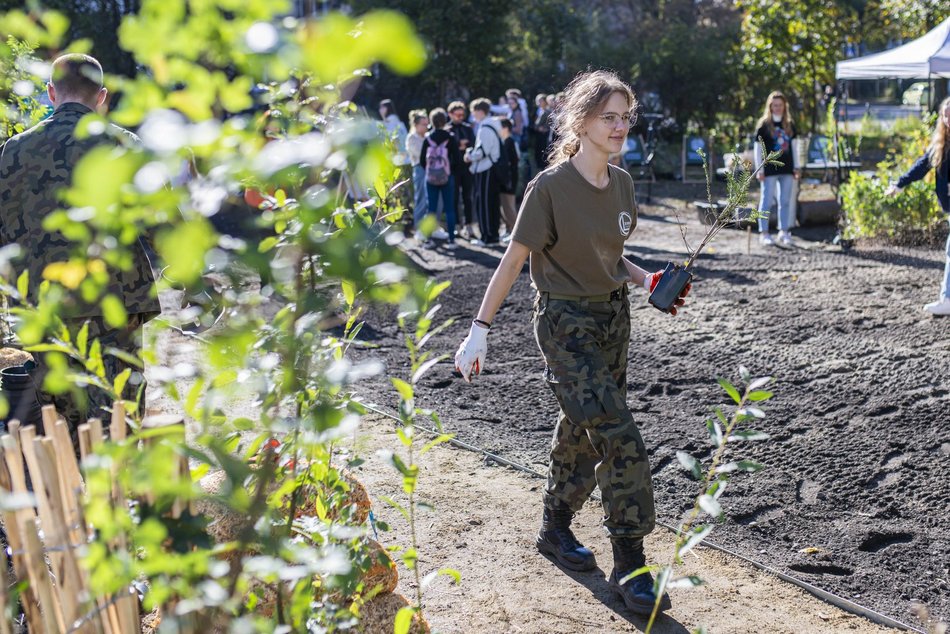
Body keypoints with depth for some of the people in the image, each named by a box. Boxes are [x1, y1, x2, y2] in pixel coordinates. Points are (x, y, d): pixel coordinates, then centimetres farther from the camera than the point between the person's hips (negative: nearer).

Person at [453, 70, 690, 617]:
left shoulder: (622, 183, 4)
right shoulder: (551, 187, -17)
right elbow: (513, 260, -14)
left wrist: (646, 280, -1)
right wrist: (480, 331, -15)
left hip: (614, 318, 7)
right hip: (566, 324, -7)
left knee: (583, 430, 16)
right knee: (620, 439, -11)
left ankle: (555, 528, 37)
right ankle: (630, 566, 1)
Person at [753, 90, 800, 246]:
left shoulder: (789, 124, 11)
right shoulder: (764, 124, -3)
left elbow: (793, 146, 14)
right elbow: (758, 147, -4)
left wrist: (795, 167, 9)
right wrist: (759, 170, -9)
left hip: (786, 169, 5)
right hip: (770, 169, -5)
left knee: (785, 201, 8)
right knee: (767, 201, -1)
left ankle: (784, 232, 17)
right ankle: (764, 233, 4)